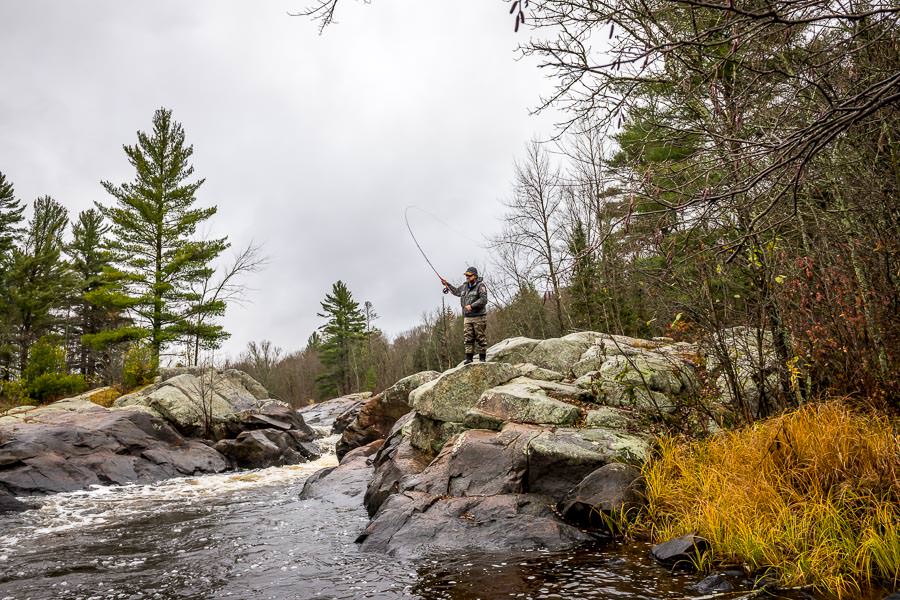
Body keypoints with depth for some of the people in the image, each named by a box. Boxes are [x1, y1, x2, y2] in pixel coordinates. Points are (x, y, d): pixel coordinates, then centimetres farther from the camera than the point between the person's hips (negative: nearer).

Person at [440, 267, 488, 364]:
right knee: (468, 338, 2)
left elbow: (484, 300, -18)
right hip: (467, 317, 6)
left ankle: (482, 358, 4)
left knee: (481, 338, -2)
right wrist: (447, 284, 30)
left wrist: (472, 306, -23)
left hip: (479, 317, -6)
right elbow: (456, 291, 35)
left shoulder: (480, 286, -7)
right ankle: (469, 358, 4)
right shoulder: (465, 286, 15)